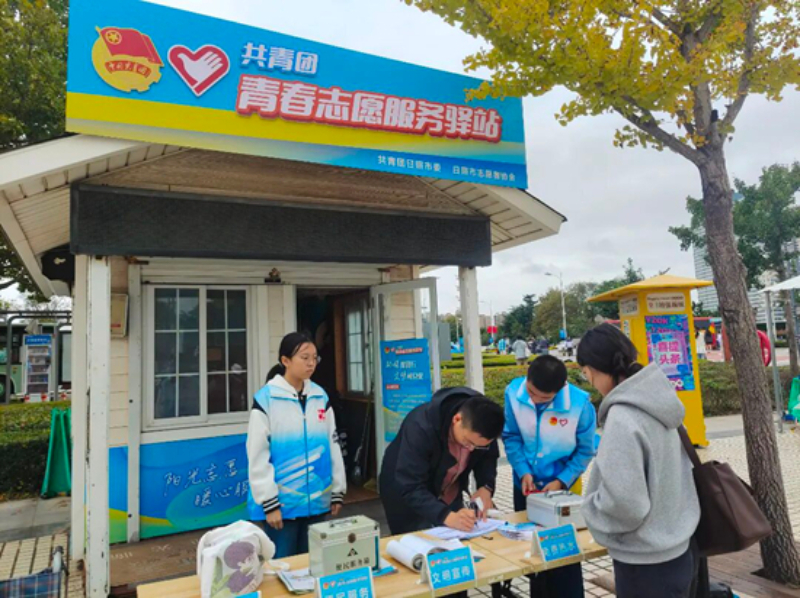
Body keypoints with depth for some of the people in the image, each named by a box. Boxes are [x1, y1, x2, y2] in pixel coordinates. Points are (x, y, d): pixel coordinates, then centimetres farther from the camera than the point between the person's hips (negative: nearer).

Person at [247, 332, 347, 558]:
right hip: (283, 502, -4)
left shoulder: (320, 396, 5)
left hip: (317, 500, 5)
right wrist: (269, 502, -10)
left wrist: (338, 491, 10)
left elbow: (333, 445, 10)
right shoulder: (266, 399, -11)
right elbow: (258, 455, -10)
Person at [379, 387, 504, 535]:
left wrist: (486, 488, -22)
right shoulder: (422, 427, -37)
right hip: (405, 494, -4)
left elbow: (489, 457, -3)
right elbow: (410, 488, -38)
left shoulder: (482, 427, -23)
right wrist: (447, 517, -50)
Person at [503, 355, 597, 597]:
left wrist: (562, 481, -18)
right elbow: (511, 437, -5)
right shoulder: (514, 392, -18)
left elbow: (585, 450, -10)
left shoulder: (580, 404, -25)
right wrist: (523, 471, -15)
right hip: (525, 483, 3)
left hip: (563, 485, -3)